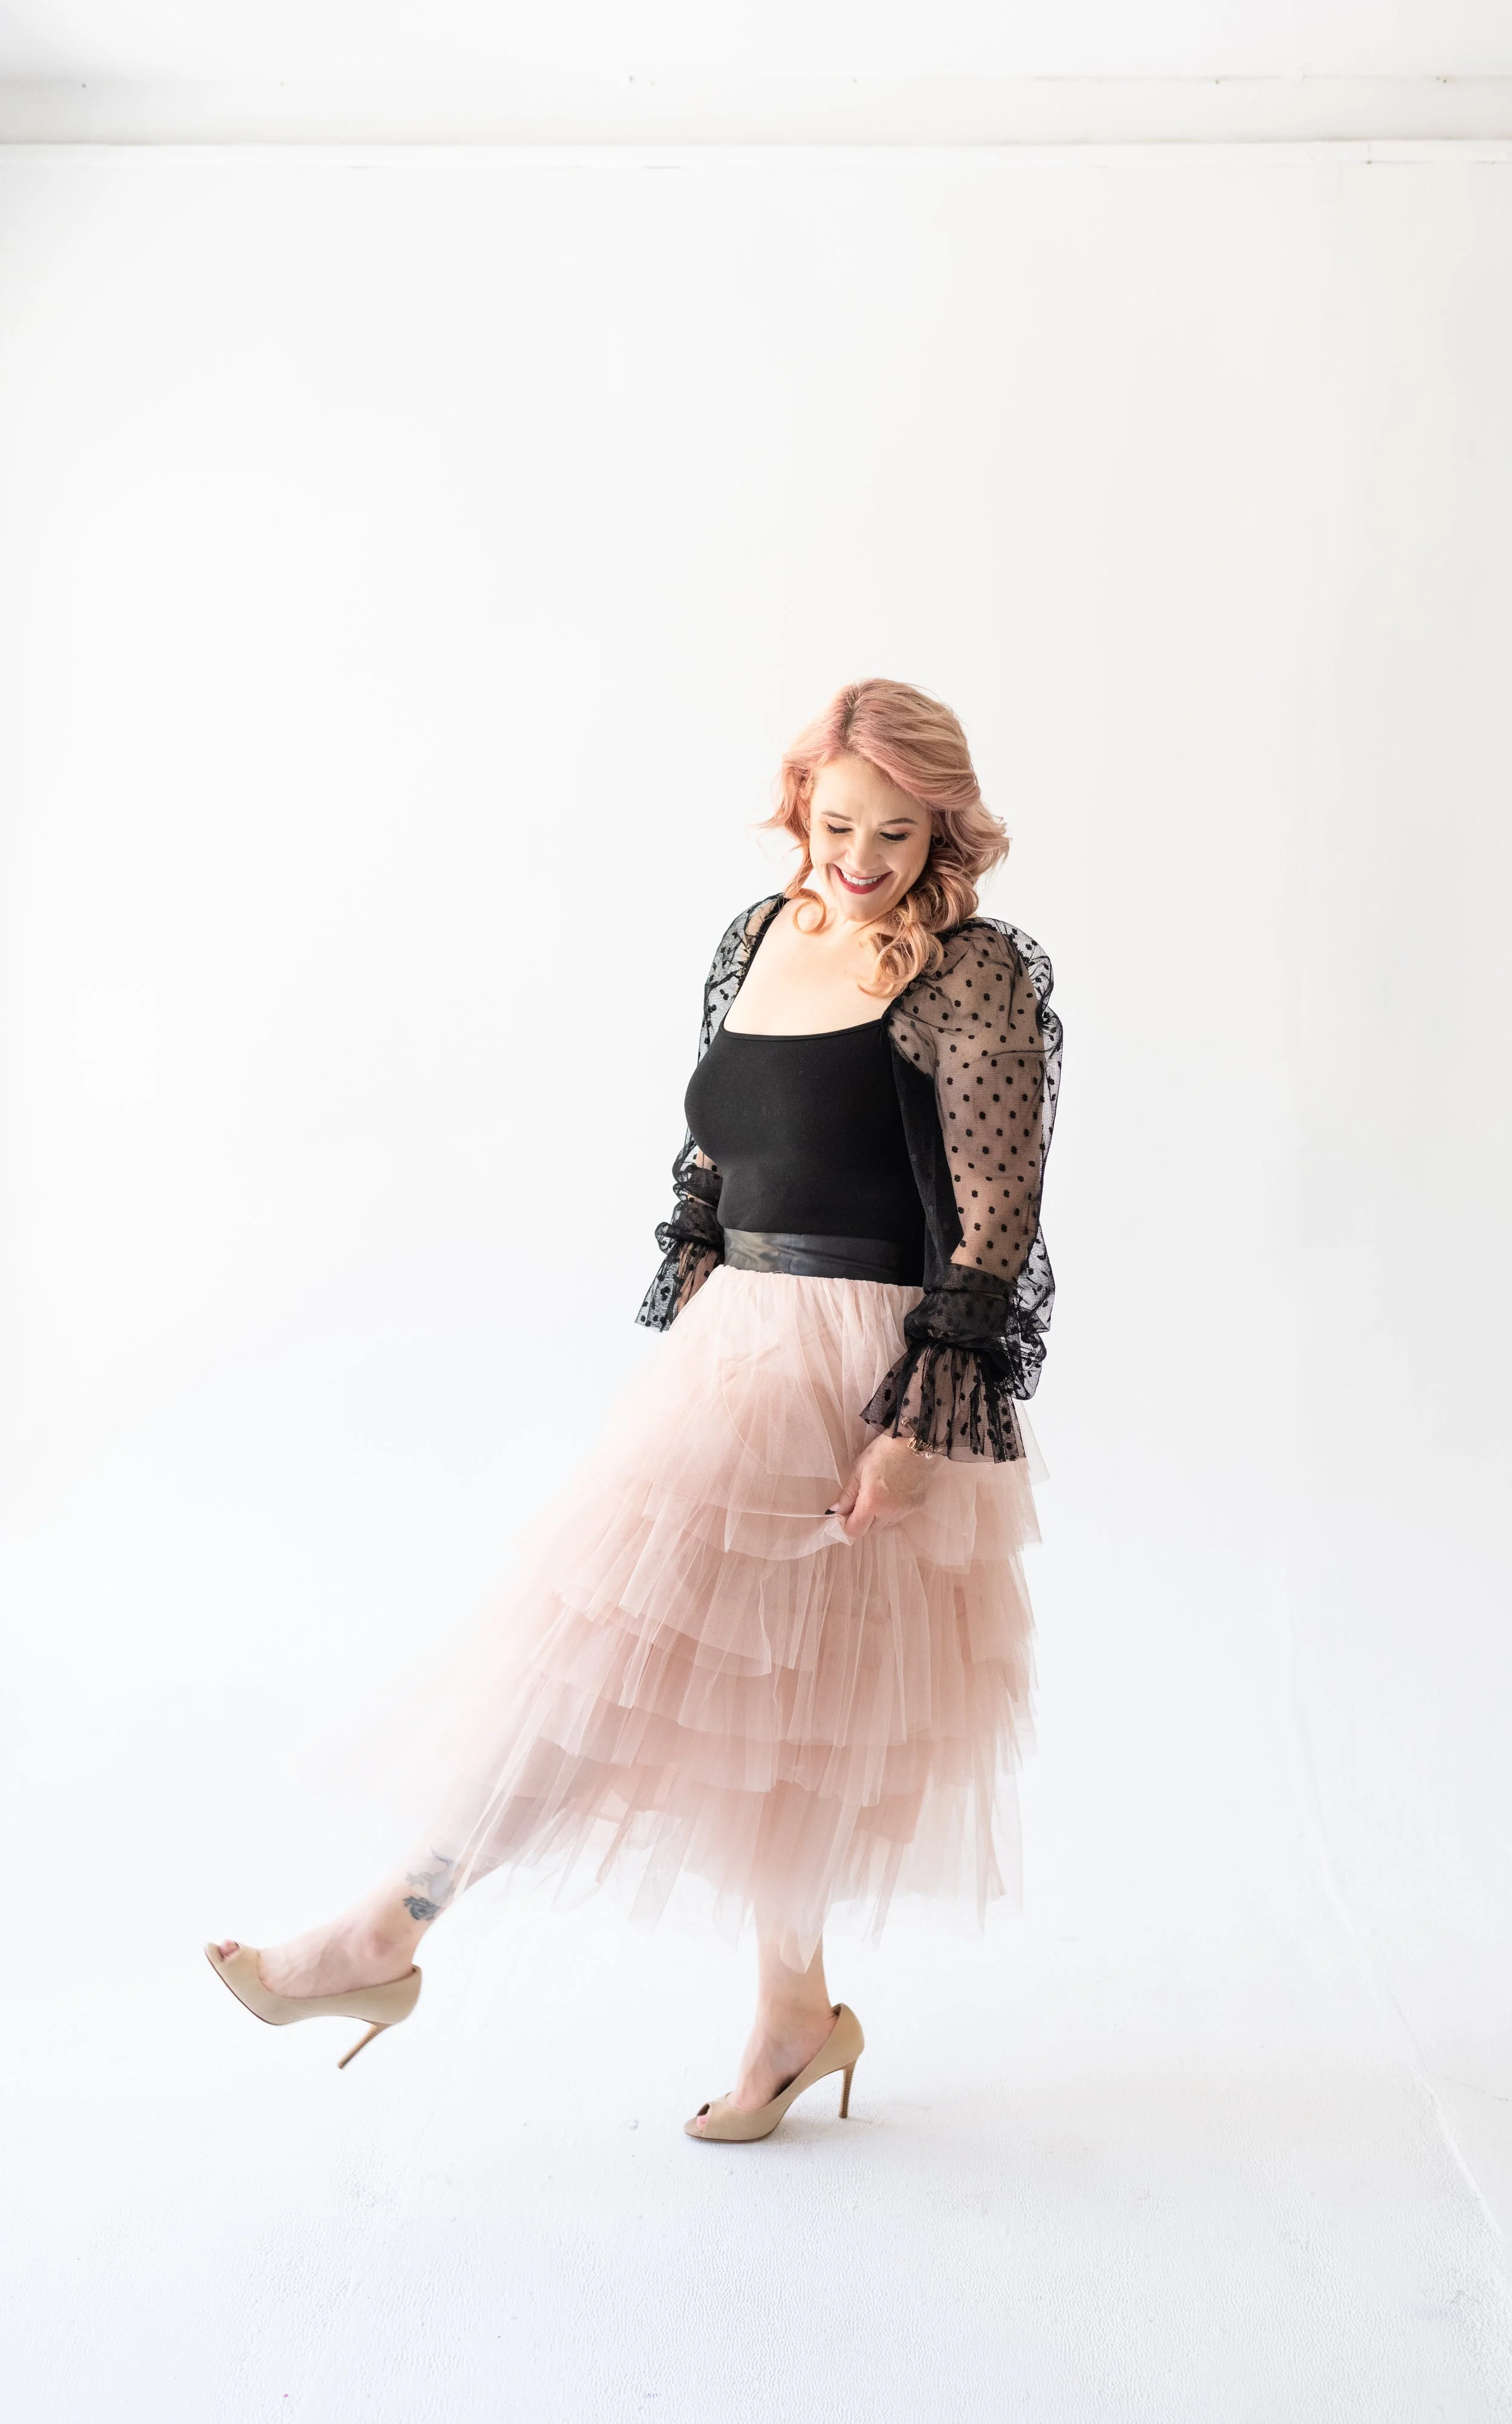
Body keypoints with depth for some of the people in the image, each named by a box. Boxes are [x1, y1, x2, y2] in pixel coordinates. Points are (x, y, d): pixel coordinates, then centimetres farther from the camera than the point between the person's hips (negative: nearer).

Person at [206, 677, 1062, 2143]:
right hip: (739, 1344, 8)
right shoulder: (762, 936, 10)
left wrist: (916, 1426, -18)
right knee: (751, 1686, 14)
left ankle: (395, 1931, 7)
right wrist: (687, 1330, 15)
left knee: (633, 1637, -6)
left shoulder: (969, 974, -11)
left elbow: (994, 1222, -14)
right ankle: (794, 2015, 30)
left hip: (864, 1368, -8)